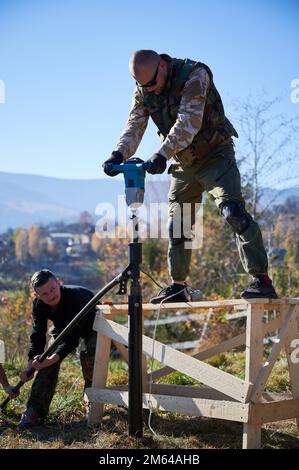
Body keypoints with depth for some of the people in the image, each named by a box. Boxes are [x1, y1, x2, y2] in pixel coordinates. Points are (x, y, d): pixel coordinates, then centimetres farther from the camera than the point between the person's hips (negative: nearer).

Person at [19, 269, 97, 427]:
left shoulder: (76, 297, -41)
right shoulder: (38, 304, -22)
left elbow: (72, 339, -43)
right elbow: (38, 335, -15)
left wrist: (50, 360, -52)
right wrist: (31, 364, -26)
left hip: (91, 327, -5)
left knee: (87, 355, -30)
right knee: (47, 359, -17)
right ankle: (35, 411, -15)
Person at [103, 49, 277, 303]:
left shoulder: (194, 75, -22)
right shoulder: (143, 92, -3)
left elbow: (188, 122, -34)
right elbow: (134, 126, -11)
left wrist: (162, 154, -45)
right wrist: (119, 154, -31)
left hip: (215, 155, -6)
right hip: (183, 163, 6)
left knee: (233, 211, -21)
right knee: (177, 224, 7)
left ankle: (261, 280, -21)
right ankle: (178, 286, 18)